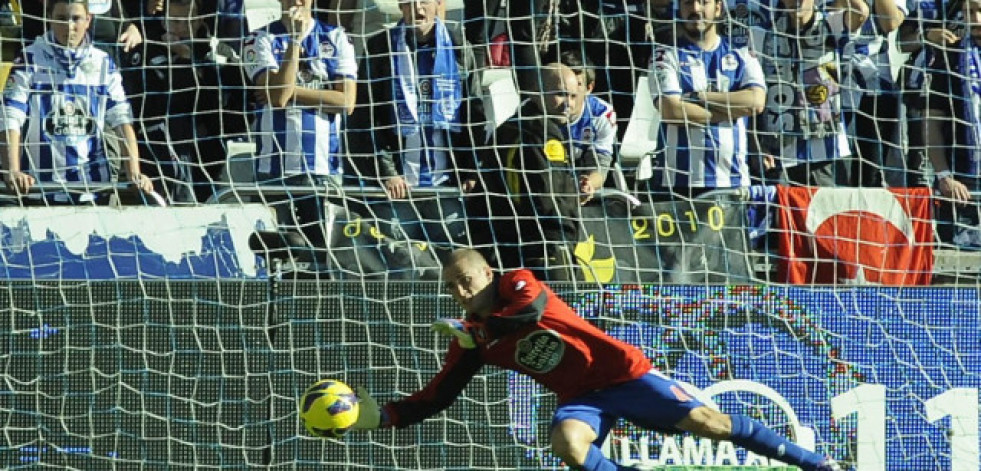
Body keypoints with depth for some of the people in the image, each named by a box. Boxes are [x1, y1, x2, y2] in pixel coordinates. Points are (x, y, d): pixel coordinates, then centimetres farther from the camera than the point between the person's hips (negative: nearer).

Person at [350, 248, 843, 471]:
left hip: (624, 373, -4)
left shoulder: (517, 284, -9)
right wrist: (380, 416, -7)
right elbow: (435, 398, 6)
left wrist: (471, 330, -27)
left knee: (708, 423, -11)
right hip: (581, 398, 4)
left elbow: (532, 308, -32)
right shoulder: (470, 342, 5)